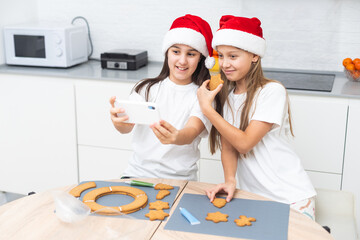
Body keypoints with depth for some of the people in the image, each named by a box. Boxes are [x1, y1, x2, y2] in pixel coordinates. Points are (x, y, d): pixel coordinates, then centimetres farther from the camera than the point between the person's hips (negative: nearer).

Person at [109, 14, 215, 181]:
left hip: (179, 179, -1)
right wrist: (118, 122, -33)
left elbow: (192, 132, -18)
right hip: (138, 172, 1)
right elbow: (128, 126, -9)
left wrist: (176, 137, -41)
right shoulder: (147, 89, 6)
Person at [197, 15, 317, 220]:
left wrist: (207, 108, -17)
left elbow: (244, 143, -19)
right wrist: (230, 181, -18)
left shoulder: (272, 91, -14)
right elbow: (228, 146, -1)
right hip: (252, 195, 5)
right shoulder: (223, 93, 3)